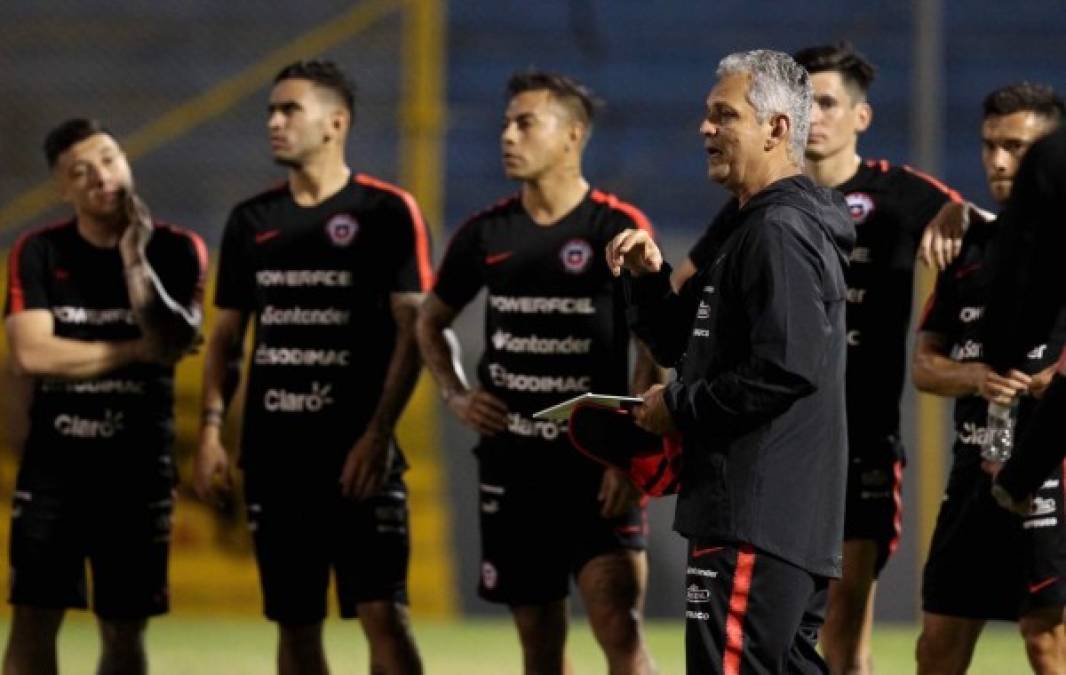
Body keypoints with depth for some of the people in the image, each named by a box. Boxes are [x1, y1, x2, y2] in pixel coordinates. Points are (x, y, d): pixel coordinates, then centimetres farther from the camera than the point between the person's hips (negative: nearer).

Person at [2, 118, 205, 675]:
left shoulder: (176, 251, 0)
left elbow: (174, 342, -14)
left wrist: (135, 259, -22)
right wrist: (137, 350, -10)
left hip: (139, 467, 0)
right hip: (53, 461, 0)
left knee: (124, 627, 5)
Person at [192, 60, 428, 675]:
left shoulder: (388, 212, -3)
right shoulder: (251, 221, 12)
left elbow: (412, 334, -7)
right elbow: (227, 336, 16)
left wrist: (378, 433, -16)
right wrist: (212, 427, 2)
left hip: (358, 452, -5)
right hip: (273, 451, 5)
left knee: (383, 613, -11)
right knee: (295, 620, 7)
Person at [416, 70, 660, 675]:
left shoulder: (619, 229, -6)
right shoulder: (487, 233, 8)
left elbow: (654, 349, -7)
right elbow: (432, 322, 24)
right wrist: (456, 395, 6)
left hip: (598, 468, -5)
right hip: (513, 466, 5)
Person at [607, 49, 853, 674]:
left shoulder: (781, 231, -12)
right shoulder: (746, 228, 21)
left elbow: (788, 367, -23)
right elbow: (683, 346, 27)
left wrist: (680, 406, -13)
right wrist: (650, 278, 10)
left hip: (754, 527, -11)